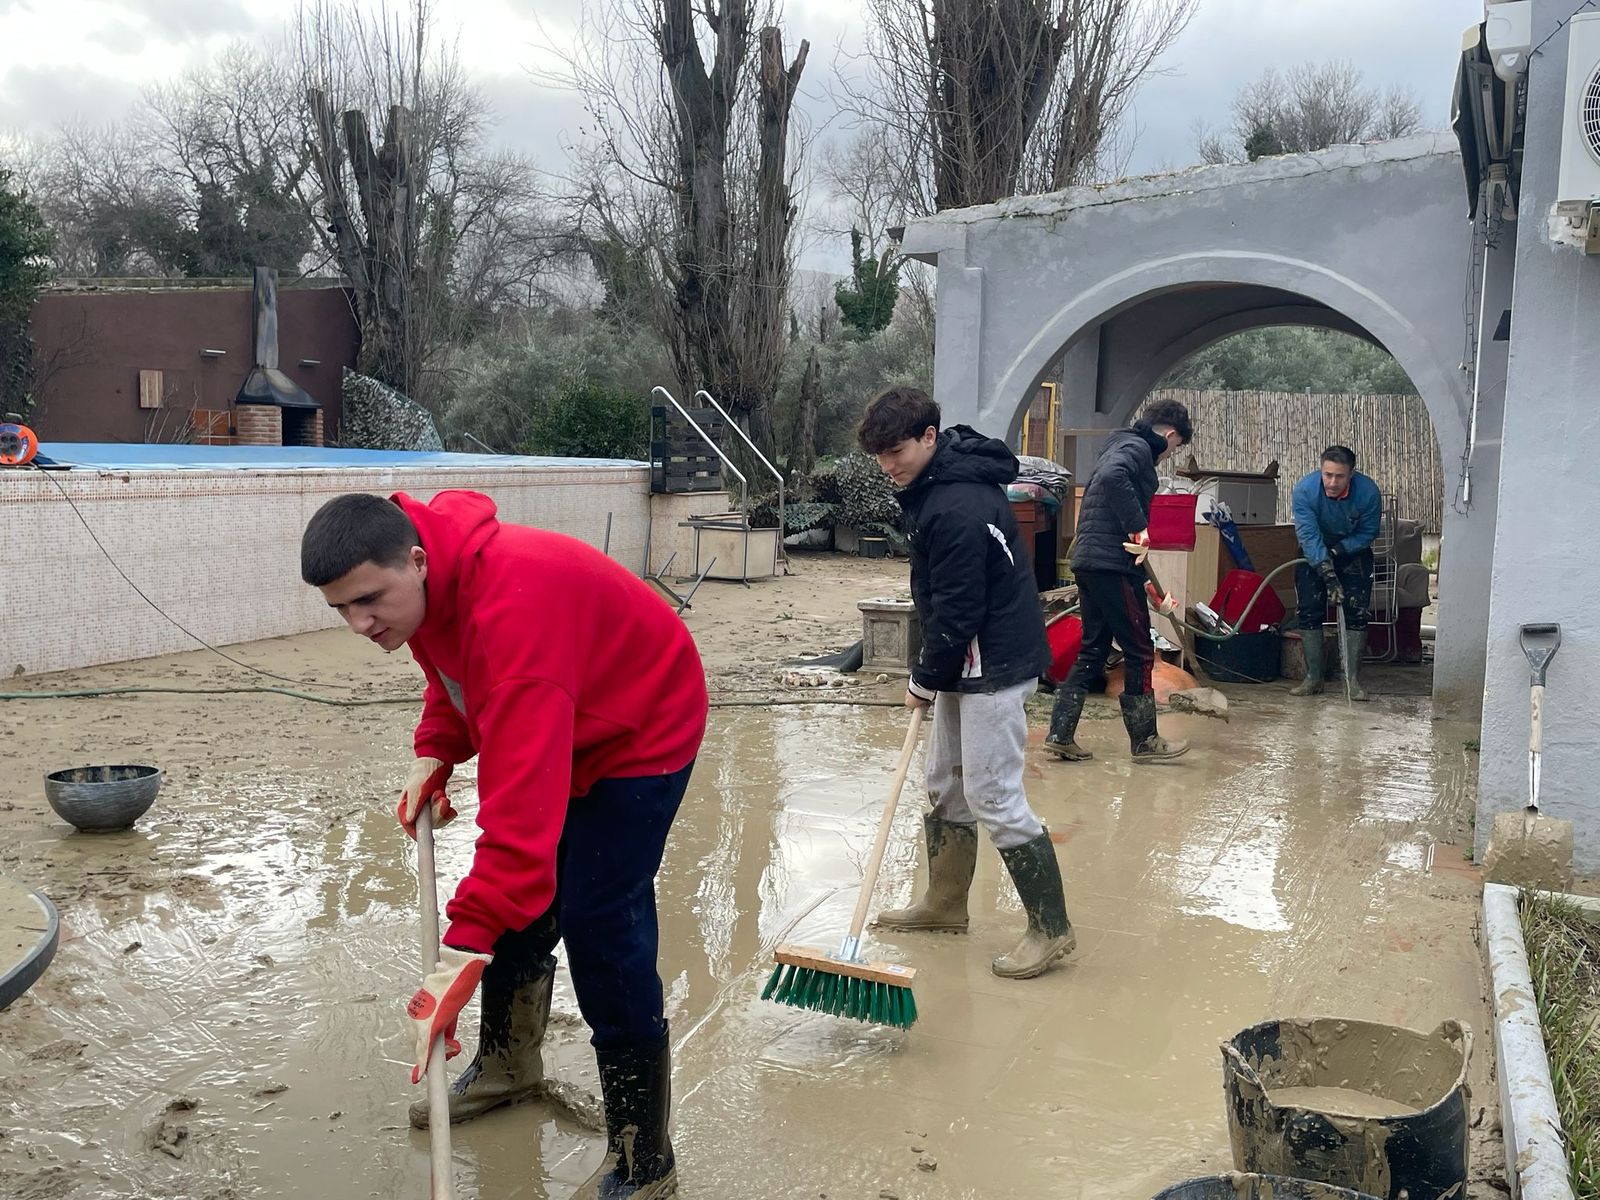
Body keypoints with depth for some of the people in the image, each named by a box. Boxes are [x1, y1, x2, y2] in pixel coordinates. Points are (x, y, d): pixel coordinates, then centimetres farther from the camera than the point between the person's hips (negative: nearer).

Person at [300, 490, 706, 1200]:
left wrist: (464, 954, -48)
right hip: (555, 729, 9)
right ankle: (507, 1067, 41)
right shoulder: (421, 582, -12)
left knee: (599, 926, -14)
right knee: (519, 900, 16)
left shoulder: (510, 609, -41)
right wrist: (434, 754, -3)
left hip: (640, 733, -9)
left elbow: (521, 804, -46)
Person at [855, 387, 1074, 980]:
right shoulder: (939, 483, 8)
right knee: (945, 783, 17)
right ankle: (945, 902, 32)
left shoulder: (958, 508, -26)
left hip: (995, 665, -11)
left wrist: (925, 680, -10)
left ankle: (1051, 928, 3)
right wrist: (933, 672, 16)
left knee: (992, 796, -8)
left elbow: (957, 613, -23)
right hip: (965, 662, 11)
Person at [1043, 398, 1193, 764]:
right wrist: (1139, 529, -26)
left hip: (1088, 562, 10)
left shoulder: (1123, 446, 25)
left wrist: (1145, 582, 29)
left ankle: (1060, 734, 11)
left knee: (1093, 651, 14)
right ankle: (1144, 741, 10)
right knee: (1139, 652, 1)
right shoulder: (1137, 448, -6)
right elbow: (1112, 477, -31)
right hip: (1112, 565, -10)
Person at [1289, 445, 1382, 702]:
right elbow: (1309, 536, -34)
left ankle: (1354, 679, -1)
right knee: (1308, 611, -5)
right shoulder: (1305, 489, -30)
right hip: (1314, 554, 0)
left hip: (1353, 552, 0)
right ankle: (1313, 678, 4)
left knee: (1357, 612, -8)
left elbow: (1368, 533, -13)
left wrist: (1338, 550, -26)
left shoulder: (1368, 493, -28)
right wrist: (1328, 576, -41)